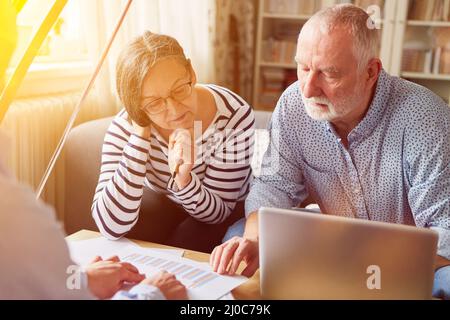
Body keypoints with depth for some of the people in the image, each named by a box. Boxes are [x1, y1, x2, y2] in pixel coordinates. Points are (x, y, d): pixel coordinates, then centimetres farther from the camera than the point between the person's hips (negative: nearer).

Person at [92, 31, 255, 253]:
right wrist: (140, 135, -38)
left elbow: (217, 213, -21)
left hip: (228, 210, 2)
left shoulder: (235, 117, -29)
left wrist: (184, 180, -42)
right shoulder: (126, 127, -25)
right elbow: (111, 227, -35)